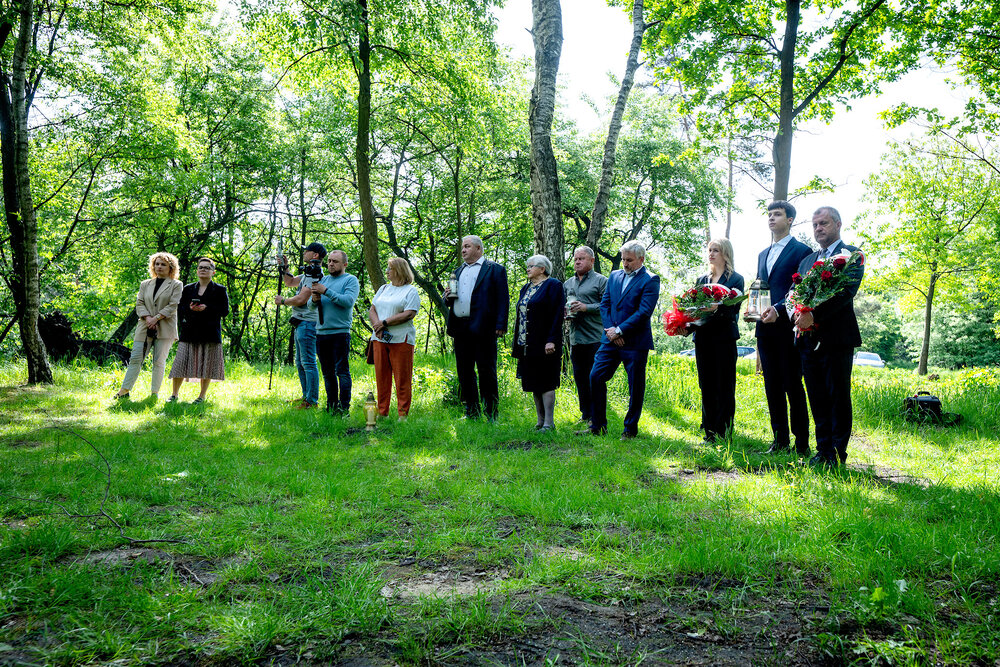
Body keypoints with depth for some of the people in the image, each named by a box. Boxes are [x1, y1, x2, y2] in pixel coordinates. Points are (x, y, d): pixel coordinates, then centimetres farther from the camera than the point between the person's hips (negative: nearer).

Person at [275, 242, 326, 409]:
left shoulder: (315, 274, -14)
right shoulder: (308, 273, 19)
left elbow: (301, 299, -19)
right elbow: (290, 282, 32)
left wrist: (283, 301, -4)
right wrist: (284, 267, 16)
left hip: (307, 322, -11)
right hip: (300, 323, 11)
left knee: (308, 363, -10)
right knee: (300, 363, 16)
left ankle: (312, 401, -8)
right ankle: (306, 396, 24)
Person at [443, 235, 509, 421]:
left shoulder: (495, 269, 3)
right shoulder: (458, 271, 22)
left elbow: (503, 299, -4)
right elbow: (451, 301, 27)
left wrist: (500, 325, -14)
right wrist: (448, 296, 3)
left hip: (482, 328, -6)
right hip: (460, 328, 7)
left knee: (486, 372, -4)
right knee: (464, 372, 9)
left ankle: (492, 414, 4)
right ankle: (472, 413, 18)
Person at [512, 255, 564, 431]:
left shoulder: (553, 285, -5)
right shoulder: (526, 288, 18)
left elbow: (557, 315, -12)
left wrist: (552, 340, -20)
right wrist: (516, 343, 15)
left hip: (544, 345, -8)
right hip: (527, 346, 8)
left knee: (546, 383, -5)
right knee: (534, 384, 11)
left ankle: (548, 423, 0)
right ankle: (540, 421, 18)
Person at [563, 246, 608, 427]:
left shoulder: (601, 281, -1)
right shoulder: (568, 283, 18)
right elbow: (563, 304, 27)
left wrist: (586, 307, -17)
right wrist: (565, 312, 5)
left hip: (595, 338, -6)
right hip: (575, 338, 6)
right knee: (579, 377, 10)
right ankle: (585, 414, 19)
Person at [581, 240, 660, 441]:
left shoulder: (650, 280, -5)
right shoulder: (614, 276, 13)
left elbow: (644, 312, -14)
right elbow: (604, 304, 10)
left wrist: (619, 330, -15)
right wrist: (611, 330, -5)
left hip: (635, 342, -5)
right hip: (611, 340, 5)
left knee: (636, 387, 3)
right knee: (596, 377, 1)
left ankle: (630, 429, 16)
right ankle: (597, 426, 12)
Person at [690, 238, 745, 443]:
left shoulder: (735, 279, 1)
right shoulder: (702, 280, 17)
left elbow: (734, 309, -9)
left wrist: (717, 308, -28)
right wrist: (690, 323, -3)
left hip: (724, 338, -5)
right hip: (703, 338, 5)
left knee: (724, 386, -3)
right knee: (707, 386, 8)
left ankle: (723, 432, 3)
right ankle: (709, 431, 16)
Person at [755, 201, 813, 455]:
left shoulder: (801, 251, -2)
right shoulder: (763, 254, 20)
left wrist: (778, 310, -21)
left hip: (788, 328, -7)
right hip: (766, 330, 7)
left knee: (793, 387, -4)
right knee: (773, 388, 8)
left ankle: (801, 444, 3)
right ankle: (780, 441, 15)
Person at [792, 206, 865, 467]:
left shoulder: (851, 255, 0)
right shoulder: (807, 260, 20)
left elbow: (847, 291, -14)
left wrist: (814, 315, -22)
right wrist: (797, 314, -8)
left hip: (837, 338, -6)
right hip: (809, 339, 6)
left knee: (838, 396, 0)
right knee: (817, 398, 9)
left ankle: (838, 453, 8)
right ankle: (823, 450, 18)